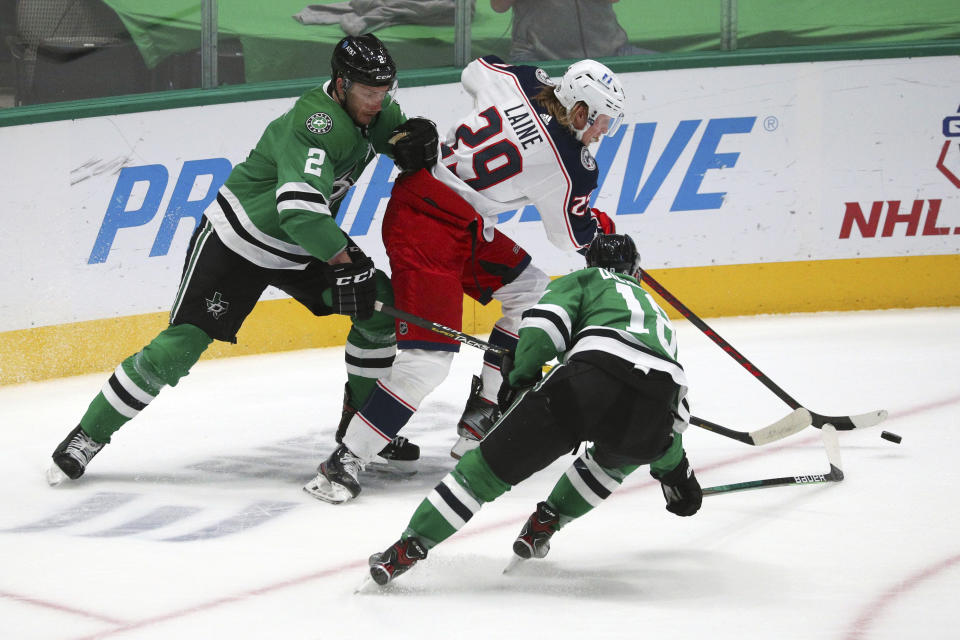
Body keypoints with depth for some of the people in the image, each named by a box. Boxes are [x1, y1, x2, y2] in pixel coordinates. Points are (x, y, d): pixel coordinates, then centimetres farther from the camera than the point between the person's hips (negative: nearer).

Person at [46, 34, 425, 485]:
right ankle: (88, 435, 0)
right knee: (179, 346, -13)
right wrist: (347, 261, -39)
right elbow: (298, 207, -45)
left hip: (303, 248, 8)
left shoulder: (376, 112, -6)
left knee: (381, 305, -3)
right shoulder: (317, 122, -32)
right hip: (236, 240, -8)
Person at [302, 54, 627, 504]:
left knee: (531, 292, 19)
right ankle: (344, 463, -13)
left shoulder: (520, 81, 0)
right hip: (427, 227, -10)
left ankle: (480, 421, 21)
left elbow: (474, 72, 24)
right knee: (428, 358, -15)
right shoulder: (569, 167, -15)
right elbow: (572, 236, 2)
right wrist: (603, 227, 25)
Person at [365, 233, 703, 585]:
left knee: (494, 463, 5)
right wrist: (674, 470, 53)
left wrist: (521, 378, 14)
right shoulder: (657, 314, 42)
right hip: (652, 408, 4)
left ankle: (408, 548, 1)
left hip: (593, 378, -4)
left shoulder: (586, 280, 29)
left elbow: (545, 320, 6)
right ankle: (545, 523, 30)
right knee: (618, 457, 39)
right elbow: (676, 411, 43)